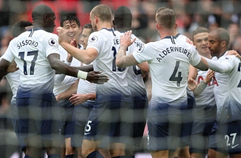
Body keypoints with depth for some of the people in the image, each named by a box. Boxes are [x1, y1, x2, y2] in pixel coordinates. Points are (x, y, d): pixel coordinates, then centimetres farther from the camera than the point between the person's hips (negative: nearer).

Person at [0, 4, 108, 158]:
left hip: (22, 95, 6)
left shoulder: (17, 40, 12)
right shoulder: (48, 38, -7)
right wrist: (84, 75, -31)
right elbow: (55, 63, -24)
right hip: (42, 95, -6)